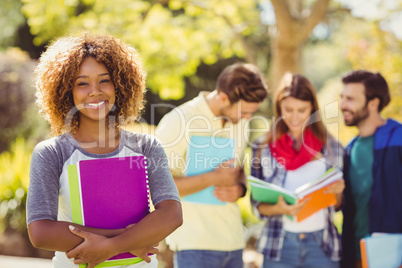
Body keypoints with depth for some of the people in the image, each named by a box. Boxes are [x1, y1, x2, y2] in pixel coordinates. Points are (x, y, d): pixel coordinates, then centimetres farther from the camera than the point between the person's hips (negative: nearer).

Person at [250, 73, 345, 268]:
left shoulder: (331, 147, 3)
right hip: (279, 245, 0)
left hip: (322, 244, 0)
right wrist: (278, 209, -17)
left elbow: (338, 205, 9)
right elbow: (257, 205, 2)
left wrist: (337, 192, -12)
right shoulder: (263, 147, 1)